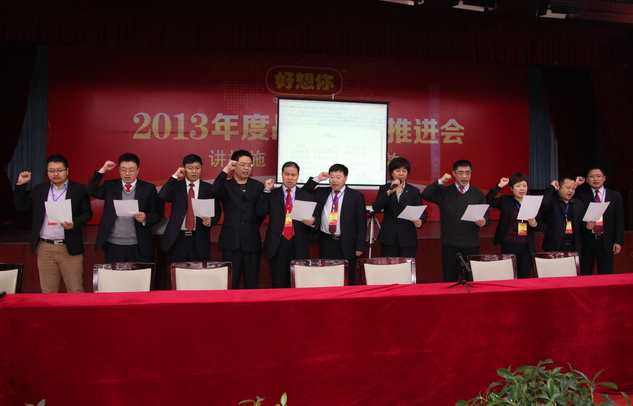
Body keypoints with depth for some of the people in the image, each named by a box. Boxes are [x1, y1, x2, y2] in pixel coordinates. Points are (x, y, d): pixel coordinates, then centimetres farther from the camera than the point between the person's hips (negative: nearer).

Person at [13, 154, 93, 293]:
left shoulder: (79, 189, 2)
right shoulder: (39, 190, 13)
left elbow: (87, 213, 0)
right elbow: (21, 206, 13)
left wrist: (74, 223, -18)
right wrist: (21, 184, 6)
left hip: (69, 248, -3)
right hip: (45, 248, 3)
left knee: (75, 290, 1)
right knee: (48, 291, 11)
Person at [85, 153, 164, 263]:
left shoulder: (148, 188, 4)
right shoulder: (110, 186, 10)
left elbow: (159, 213, 2)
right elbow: (89, 190, -4)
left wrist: (145, 218, -18)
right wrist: (103, 170, -4)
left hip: (139, 247, -1)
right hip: (113, 246, 2)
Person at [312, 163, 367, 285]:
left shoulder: (356, 196, 0)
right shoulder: (321, 193, 9)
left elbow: (361, 223, 0)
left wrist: (360, 247, -5)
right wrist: (315, 179, -1)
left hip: (346, 245, -2)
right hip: (326, 243, 3)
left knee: (347, 282, 5)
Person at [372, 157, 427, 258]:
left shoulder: (414, 191, 8)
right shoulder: (384, 189, 7)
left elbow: (422, 211, 2)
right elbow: (376, 208, -8)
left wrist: (420, 221, -20)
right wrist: (389, 192, -18)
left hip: (408, 239, 0)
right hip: (388, 238, 0)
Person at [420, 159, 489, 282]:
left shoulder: (478, 193, 8)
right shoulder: (444, 192, 4)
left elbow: (486, 215, 7)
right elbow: (425, 195, -9)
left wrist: (483, 221, -15)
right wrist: (440, 181, -14)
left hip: (471, 245, 1)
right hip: (449, 245, -1)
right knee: (449, 280, 5)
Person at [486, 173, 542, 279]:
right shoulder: (505, 201, 4)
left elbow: (540, 226, 11)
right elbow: (487, 200, -12)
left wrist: (534, 224, -11)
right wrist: (499, 186, -11)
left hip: (527, 247, 3)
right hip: (509, 245, -3)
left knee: (524, 277, 6)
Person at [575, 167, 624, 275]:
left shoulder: (615, 196, 6)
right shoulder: (581, 194, 3)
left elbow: (619, 221, 5)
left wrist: (618, 241, -1)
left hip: (606, 241, 1)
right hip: (586, 240, -1)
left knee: (606, 275, 5)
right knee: (584, 275, 5)